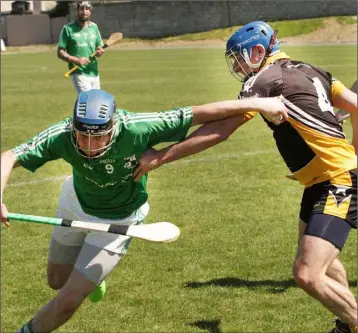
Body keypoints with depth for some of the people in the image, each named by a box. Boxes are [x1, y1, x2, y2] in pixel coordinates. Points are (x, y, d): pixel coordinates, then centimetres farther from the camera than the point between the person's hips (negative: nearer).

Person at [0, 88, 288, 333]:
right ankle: (91, 274, 56)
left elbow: (199, 114, -37)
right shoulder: (62, 136, -33)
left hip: (117, 220, -3)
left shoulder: (136, 129, -40)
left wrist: (258, 103, -36)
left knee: (69, 299, -6)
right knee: (57, 281, 23)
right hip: (76, 204, 3)